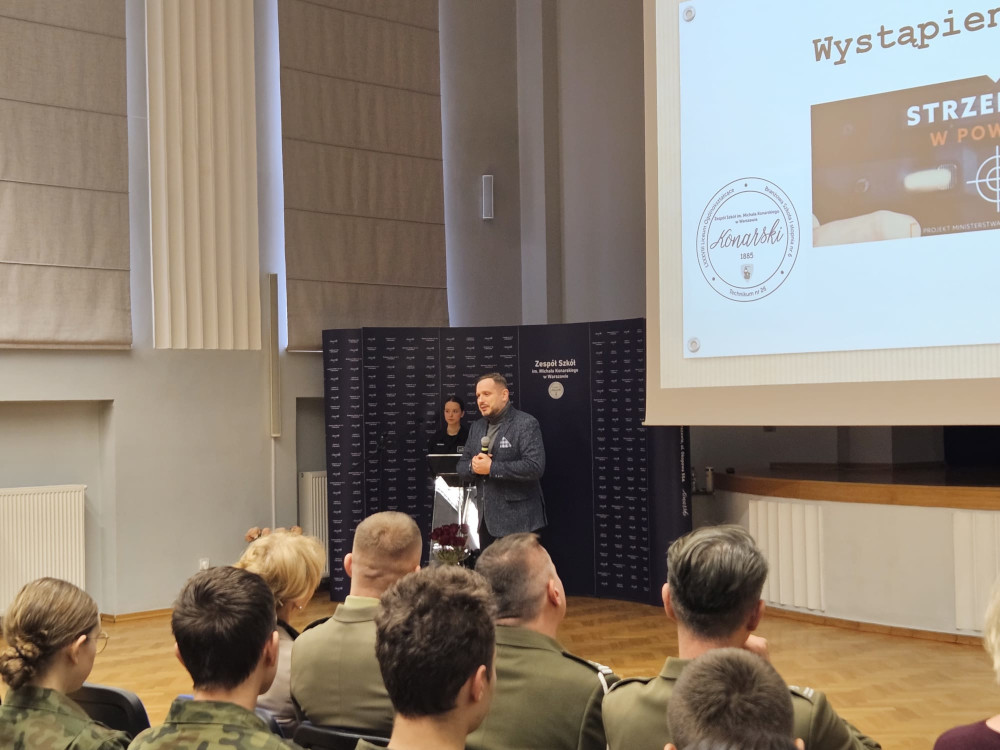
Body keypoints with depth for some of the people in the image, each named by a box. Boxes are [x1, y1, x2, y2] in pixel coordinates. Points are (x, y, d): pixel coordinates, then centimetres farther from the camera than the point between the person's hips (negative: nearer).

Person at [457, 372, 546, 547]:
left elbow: (535, 467, -19)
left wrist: (491, 468, -19)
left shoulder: (526, 424, -7)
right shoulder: (476, 427, 16)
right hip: (486, 520, 7)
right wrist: (473, 466, -8)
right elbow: (461, 468, 17)